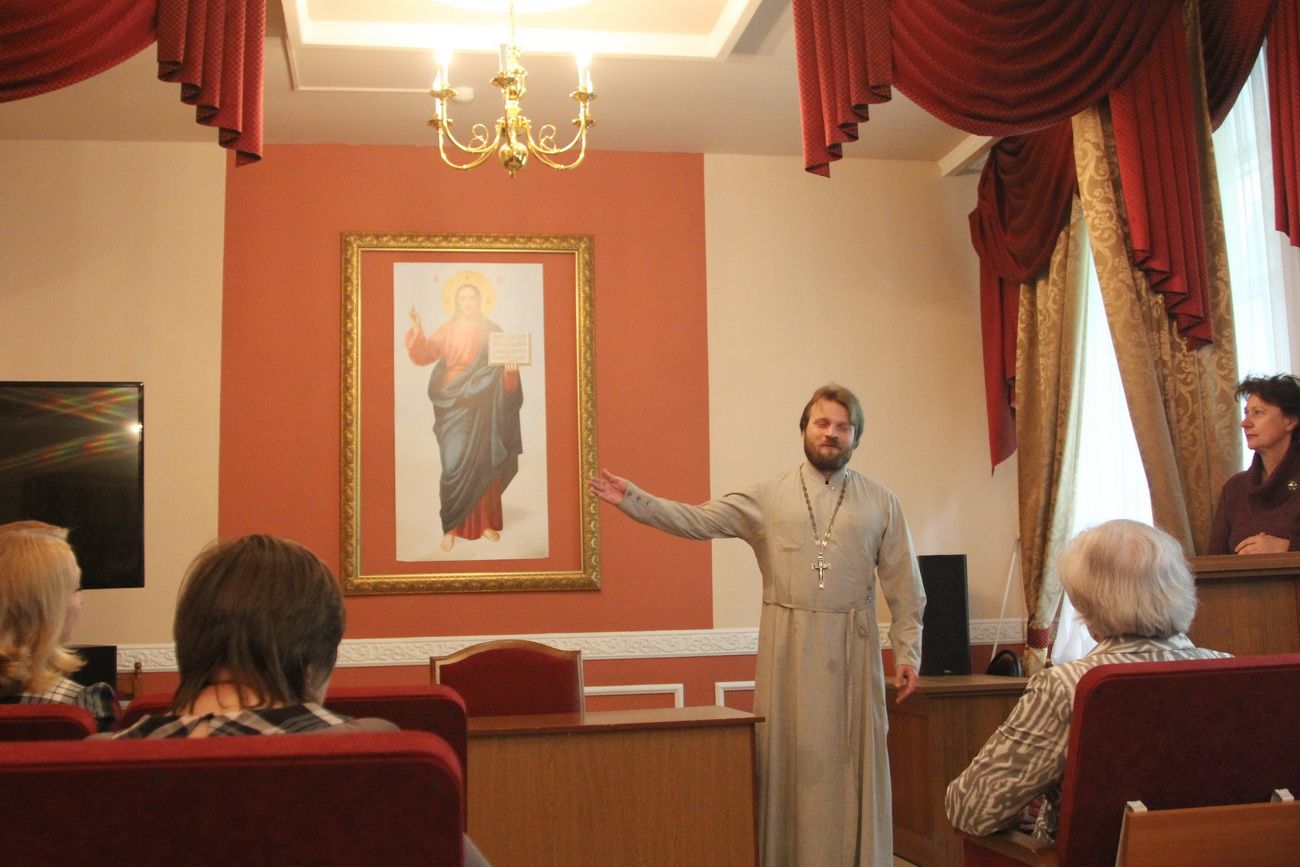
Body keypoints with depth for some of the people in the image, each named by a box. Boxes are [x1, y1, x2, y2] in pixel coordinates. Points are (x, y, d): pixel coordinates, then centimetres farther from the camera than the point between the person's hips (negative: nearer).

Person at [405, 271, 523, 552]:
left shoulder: (491, 330, 5)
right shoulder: (446, 330, 8)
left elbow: (504, 363, 0)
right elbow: (425, 354, -3)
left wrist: (511, 368, -23)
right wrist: (417, 330, -19)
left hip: (482, 405, 0)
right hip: (454, 404, 0)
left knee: (484, 463, 2)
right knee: (454, 464, -7)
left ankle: (486, 523, 12)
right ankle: (452, 527, -2)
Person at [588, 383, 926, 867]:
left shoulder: (881, 503, 7)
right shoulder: (766, 497, 5)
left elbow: (904, 587, 6)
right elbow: (695, 521, -2)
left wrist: (907, 650, 0)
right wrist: (632, 500, -11)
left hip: (853, 647, 1)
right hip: (787, 646, 0)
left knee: (854, 758, 4)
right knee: (791, 756, 3)